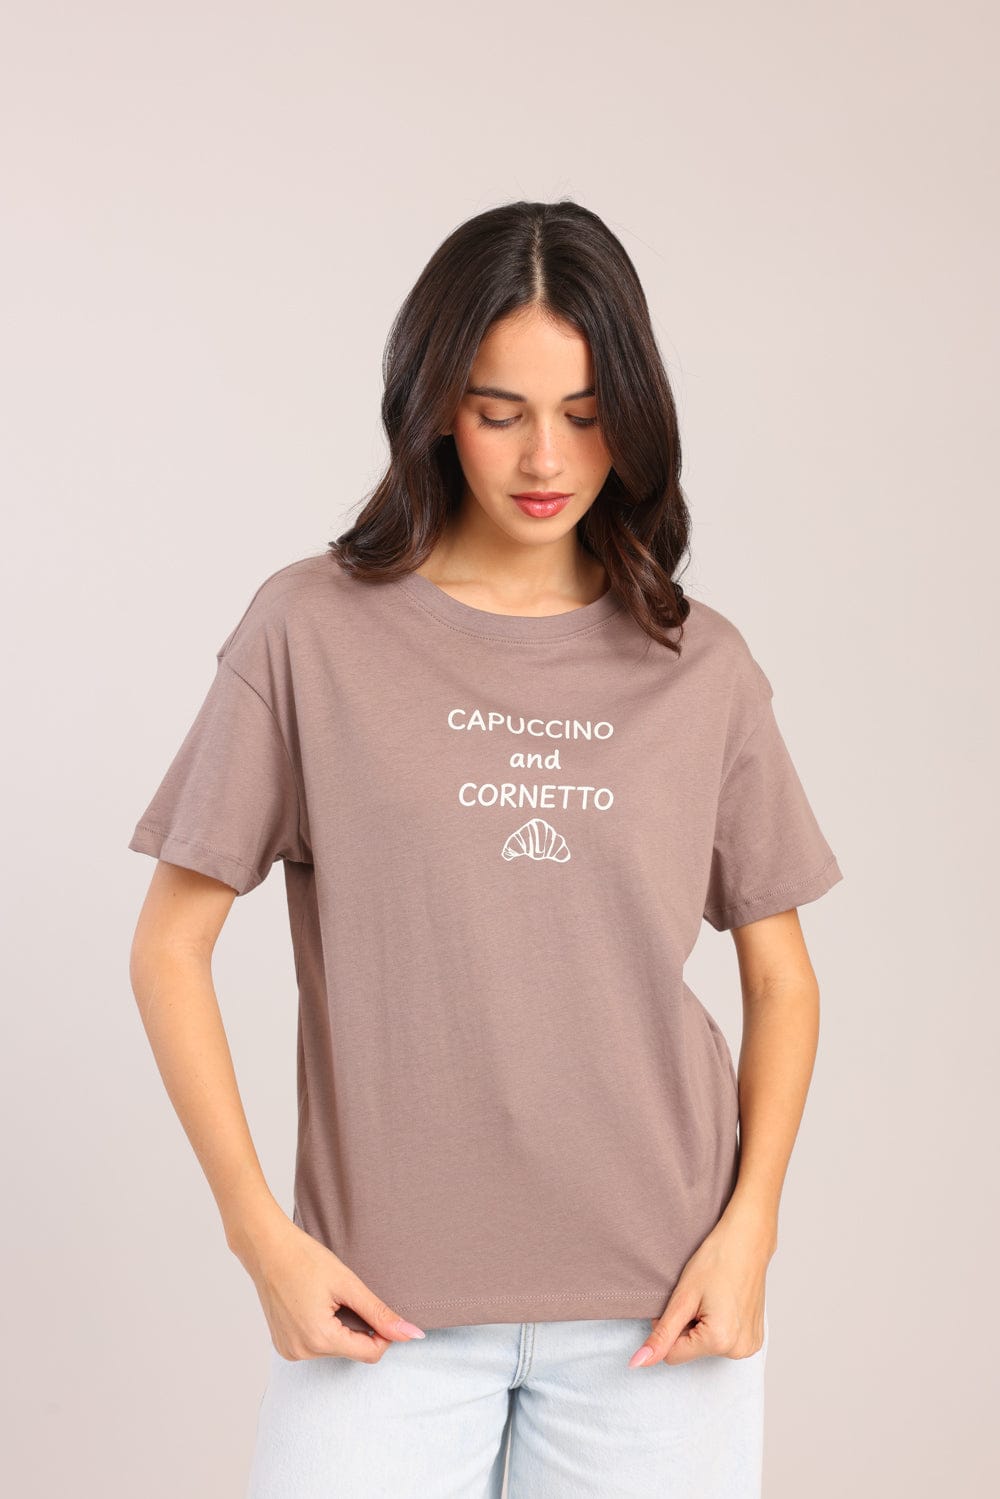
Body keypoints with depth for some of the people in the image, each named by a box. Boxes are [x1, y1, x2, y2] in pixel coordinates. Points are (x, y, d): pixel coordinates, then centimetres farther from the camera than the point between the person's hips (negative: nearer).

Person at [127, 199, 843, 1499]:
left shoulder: (700, 666, 4)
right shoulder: (314, 628, -1)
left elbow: (781, 976, 10)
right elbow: (170, 948, 0)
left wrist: (748, 1225, -2)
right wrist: (261, 1233, -6)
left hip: (656, 1306, 2)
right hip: (385, 1300, -1)